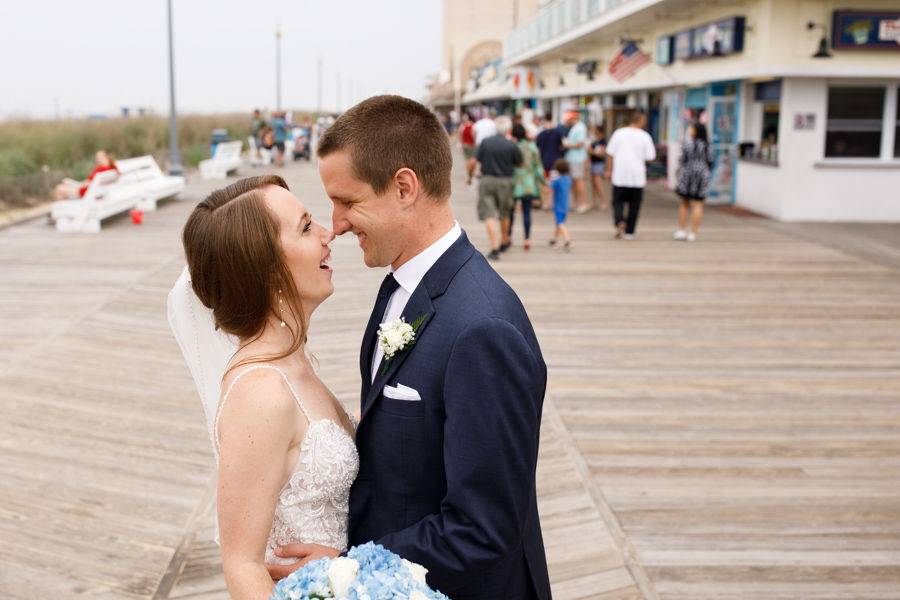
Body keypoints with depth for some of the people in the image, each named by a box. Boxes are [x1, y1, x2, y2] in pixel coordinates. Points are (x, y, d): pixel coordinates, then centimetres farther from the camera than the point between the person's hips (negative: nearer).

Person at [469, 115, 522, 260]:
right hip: (504, 181, 0)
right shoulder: (511, 146, -7)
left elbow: (473, 162, -5)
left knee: (489, 215, -3)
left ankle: (494, 248, -14)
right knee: (504, 214, 19)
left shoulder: (485, 142, -3)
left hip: (486, 180, 0)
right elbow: (519, 164, 2)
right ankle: (504, 242, 37)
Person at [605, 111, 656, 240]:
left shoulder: (618, 133, 0)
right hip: (637, 176, -1)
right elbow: (650, 157, -5)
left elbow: (610, 153, 1)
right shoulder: (645, 136, -5)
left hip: (619, 176, 1)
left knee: (618, 201, 11)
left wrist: (608, 170, 9)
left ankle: (619, 221, -15)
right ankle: (629, 232, 11)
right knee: (634, 205, 9)